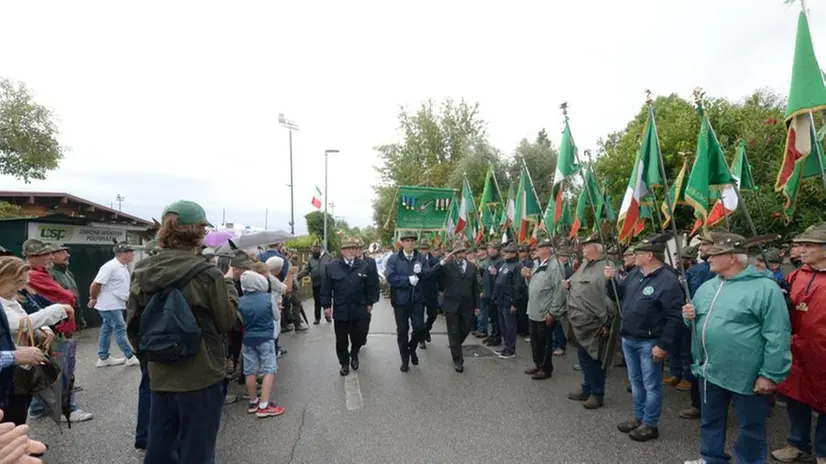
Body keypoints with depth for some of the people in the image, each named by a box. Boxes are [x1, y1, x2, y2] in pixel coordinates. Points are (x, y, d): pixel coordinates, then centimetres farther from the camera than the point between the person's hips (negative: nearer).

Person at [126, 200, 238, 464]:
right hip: (201, 376, -5)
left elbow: (133, 325, 6)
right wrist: (229, 285, 5)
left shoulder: (144, 272, -1)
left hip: (160, 376, 6)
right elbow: (227, 322, -7)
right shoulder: (207, 274, -17)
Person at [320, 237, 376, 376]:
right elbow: (326, 289, 1)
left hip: (359, 310, 1)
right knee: (341, 340, 9)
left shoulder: (364, 266, 4)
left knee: (359, 336, 6)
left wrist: (369, 303, 8)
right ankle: (344, 363, 27)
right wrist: (326, 305, -2)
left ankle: (354, 355, 36)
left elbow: (369, 287, 9)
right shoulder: (332, 267, -1)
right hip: (340, 310, -1)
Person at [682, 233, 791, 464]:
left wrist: (770, 374, -17)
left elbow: (777, 337, -17)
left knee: (751, 427, 12)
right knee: (710, 420, 21)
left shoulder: (765, 288, -15)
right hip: (710, 370, 7)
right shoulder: (707, 287, 7)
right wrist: (690, 316, -4)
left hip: (746, 375, -7)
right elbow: (700, 322, 20)